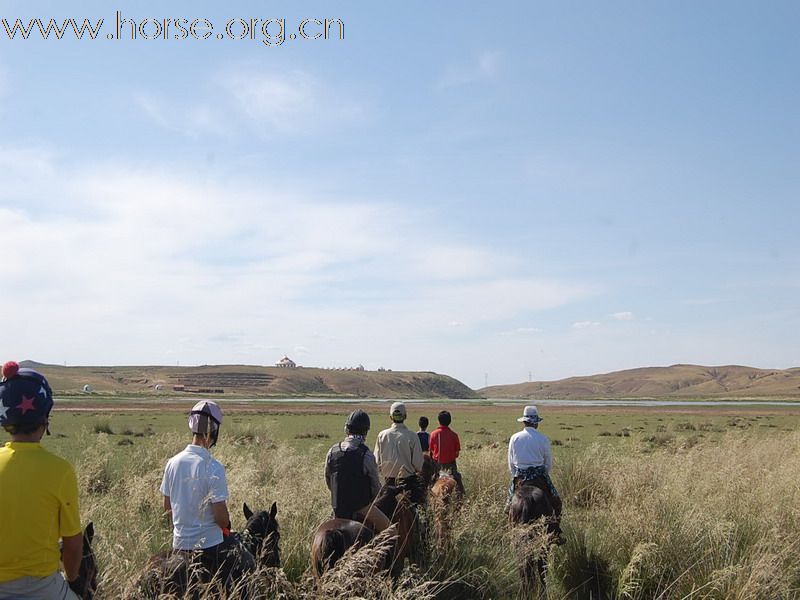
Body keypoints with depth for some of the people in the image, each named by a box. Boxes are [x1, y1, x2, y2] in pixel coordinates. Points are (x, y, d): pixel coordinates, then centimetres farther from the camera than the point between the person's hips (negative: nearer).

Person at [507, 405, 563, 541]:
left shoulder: (514, 438, 1)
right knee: (555, 502, 11)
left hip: (519, 476, 2)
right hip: (540, 476, -2)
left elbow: (511, 465, 6)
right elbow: (549, 465, 2)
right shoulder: (543, 439, -5)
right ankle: (555, 534, 7)